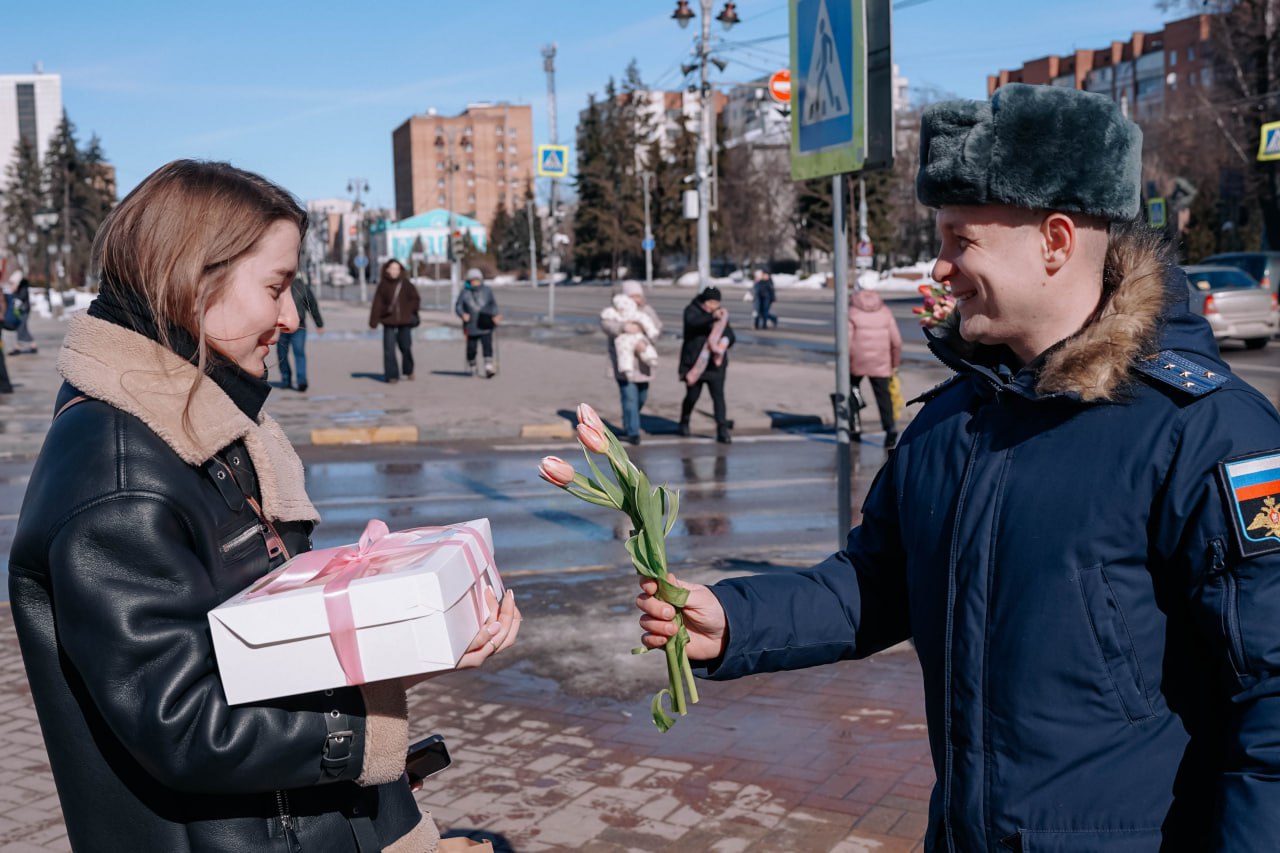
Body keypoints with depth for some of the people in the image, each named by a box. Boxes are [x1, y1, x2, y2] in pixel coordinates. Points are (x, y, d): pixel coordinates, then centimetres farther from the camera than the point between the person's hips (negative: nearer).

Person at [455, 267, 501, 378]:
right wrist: (463, 314, -18)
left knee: (487, 345, -13)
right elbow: (458, 306, 2)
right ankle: (472, 367, 27)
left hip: (486, 326, 0)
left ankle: (489, 367, -17)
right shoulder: (465, 292, -1)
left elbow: (493, 305, 13)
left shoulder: (487, 290, 4)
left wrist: (495, 315, -3)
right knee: (471, 348, 5)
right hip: (471, 326, 0)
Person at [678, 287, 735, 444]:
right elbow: (693, 322, -26)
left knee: (718, 396, -6)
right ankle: (684, 423, 33)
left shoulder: (721, 314, 8)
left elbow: (730, 335, 5)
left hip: (715, 365, 3)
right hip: (695, 363, -2)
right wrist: (712, 316, -38)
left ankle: (722, 431, -8)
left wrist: (725, 342, -18)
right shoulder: (692, 310, -4)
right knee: (692, 396, 7)